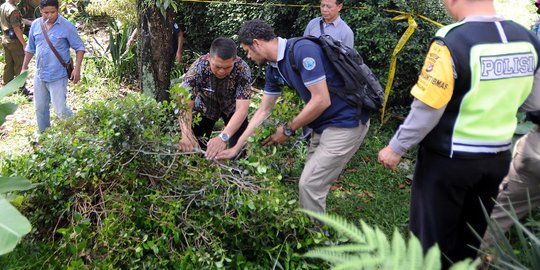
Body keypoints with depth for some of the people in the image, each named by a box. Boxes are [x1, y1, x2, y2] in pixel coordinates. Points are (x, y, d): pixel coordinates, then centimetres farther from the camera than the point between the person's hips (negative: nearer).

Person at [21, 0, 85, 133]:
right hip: (39, 75, 6)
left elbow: (79, 47, -7)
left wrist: (77, 68, -17)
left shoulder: (67, 26, -12)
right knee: (40, 107, 16)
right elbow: (30, 48, 15)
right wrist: (24, 67, 15)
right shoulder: (35, 25, 3)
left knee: (60, 109, -8)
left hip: (58, 77, -5)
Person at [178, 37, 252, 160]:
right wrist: (186, 134, -53)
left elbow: (242, 108, -38)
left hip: (232, 107, 0)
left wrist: (223, 137, -53)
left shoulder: (242, 69, -33)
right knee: (194, 147, -3)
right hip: (205, 106, 0)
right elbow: (186, 105, -35)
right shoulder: (198, 68, -33)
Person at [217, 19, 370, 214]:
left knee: (310, 184, -6)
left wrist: (288, 130, -11)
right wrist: (236, 148, 14)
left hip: (346, 123, -9)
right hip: (323, 125, 9)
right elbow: (263, 111, 13)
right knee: (310, 181, 15)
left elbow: (321, 100, -24)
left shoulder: (302, 50, -22)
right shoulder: (274, 68, 6)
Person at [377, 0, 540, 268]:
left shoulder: (452, 41, -23)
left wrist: (396, 148, -8)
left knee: (432, 236, 12)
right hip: (498, 157, 6)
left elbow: (427, 109, -21)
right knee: (471, 236, 23)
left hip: (448, 160, -6)